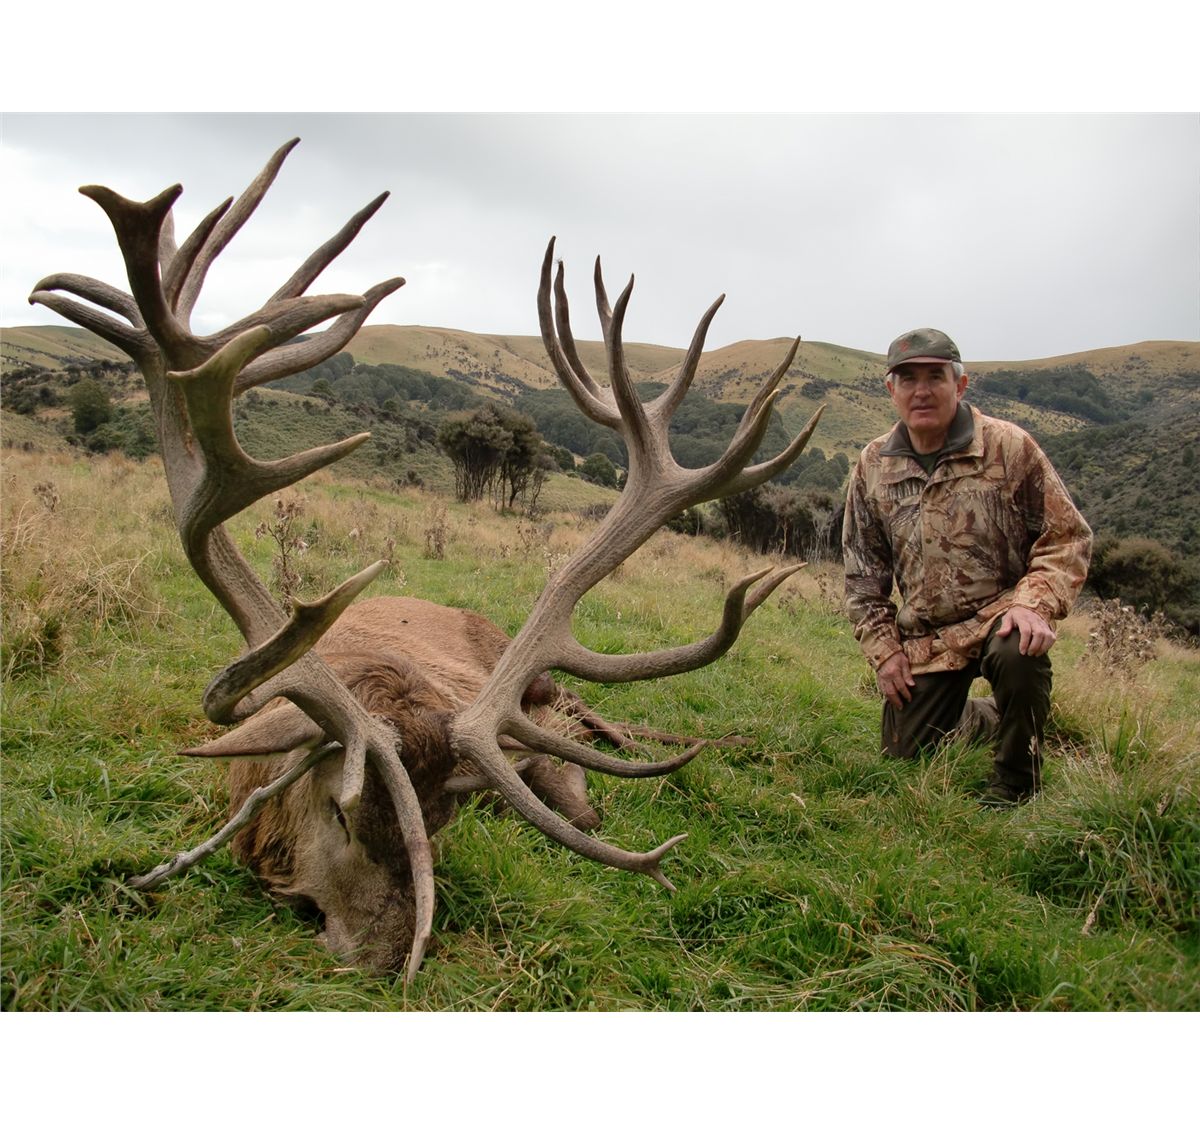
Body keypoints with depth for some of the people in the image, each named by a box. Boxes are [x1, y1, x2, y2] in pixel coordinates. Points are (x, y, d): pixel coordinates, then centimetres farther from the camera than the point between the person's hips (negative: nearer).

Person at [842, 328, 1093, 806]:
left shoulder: (1009, 447, -9)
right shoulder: (873, 466, 2)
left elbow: (1067, 537, -6)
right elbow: (862, 573, 8)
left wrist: (1035, 604, -23)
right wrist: (883, 649, 1)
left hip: (998, 611, -4)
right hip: (922, 637, 4)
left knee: (1018, 653, -38)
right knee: (905, 752, 6)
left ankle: (1016, 778, -9)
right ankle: (990, 718, 38)